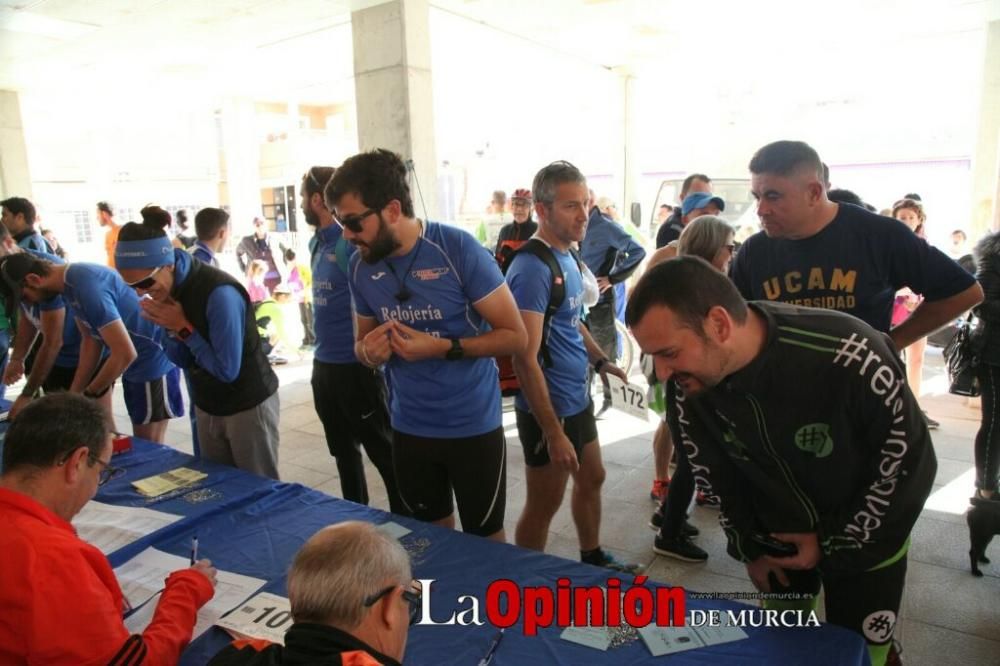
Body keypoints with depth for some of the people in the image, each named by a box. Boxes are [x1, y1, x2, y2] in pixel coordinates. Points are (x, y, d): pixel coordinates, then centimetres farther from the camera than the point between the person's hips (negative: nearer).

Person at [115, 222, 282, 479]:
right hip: (207, 408, 7)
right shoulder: (165, 292, -3)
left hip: (248, 407, -7)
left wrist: (183, 327, -22)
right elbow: (183, 360, 4)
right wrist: (170, 328, -15)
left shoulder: (219, 293, -27)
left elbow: (227, 370, -25)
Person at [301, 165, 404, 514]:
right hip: (324, 364, 9)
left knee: (384, 452, 4)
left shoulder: (353, 241, -17)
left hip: (356, 366, -9)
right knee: (343, 452, 21)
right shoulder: (316, 242, 10)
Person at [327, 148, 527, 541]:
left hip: (472, 426, -4)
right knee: (432, 534, 23)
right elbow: (361, 343, 11)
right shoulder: (360, 266, -2)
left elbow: (515, 335, -15)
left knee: (484, 537, 14)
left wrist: (442, 347, -26)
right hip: (409, 428, 5)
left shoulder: (458, 249, -18)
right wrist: (368, 352, -13)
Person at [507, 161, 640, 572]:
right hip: (549, 407, -9)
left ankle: (593, 559, 48)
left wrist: (599, 360, 12)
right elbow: (525, 360, -26)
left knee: (592, 480, 25)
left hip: (577, 398, 10)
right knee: (544, 505, 7)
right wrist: (553, 433, -26)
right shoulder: (532, 269, -24)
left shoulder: (567, 256, 4)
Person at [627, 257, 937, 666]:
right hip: (778, 541, 3)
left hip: (866, 540, -3)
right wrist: (747, 547, 4)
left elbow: (910, 460, -19)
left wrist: (835, 543, -13)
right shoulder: (689, 387, -22)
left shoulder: (846, 356, -36)